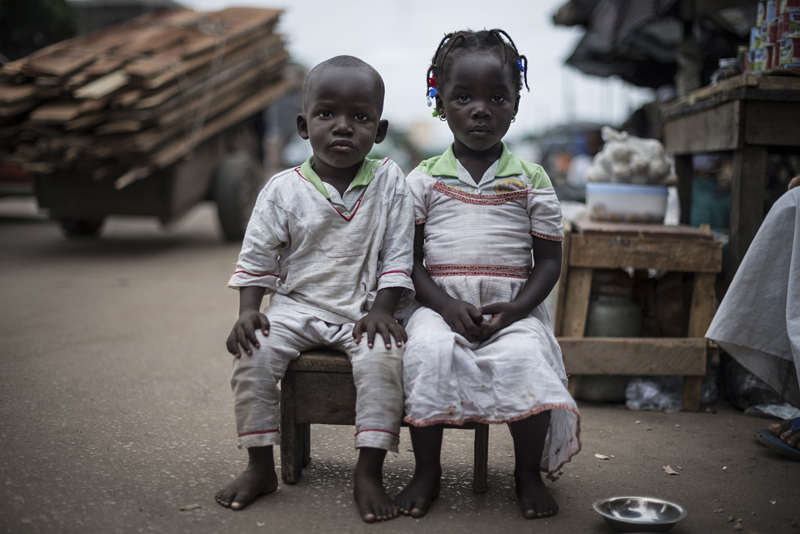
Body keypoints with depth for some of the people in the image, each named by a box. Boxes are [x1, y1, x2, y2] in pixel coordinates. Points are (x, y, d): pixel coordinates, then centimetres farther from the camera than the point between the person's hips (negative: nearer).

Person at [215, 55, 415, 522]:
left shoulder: (389, 181, -3)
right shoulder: (283, 189, -3)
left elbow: (398, 256, -2)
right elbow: (257, 258, 3)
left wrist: (382, 310, -12)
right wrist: (248, 311, -10)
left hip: (362, 310, -1)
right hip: (296, 307, 1)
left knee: (382, 359, -29)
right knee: (253, 355, -21)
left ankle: (370, 474, -18)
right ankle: (261, 467, -4)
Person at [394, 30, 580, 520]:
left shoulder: (531, 180, 7)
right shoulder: (424, 180, 6)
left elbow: (549, 259, 6)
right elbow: (409, 258, 3)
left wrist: (515, 308, -11)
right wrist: (446, 305, -13)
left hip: (514, 308, 0)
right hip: (441, 304, 0)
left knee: (525, 356, -29)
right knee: (429, 351, -30)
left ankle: (529, 472, -5)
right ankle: (427, 471, -10)